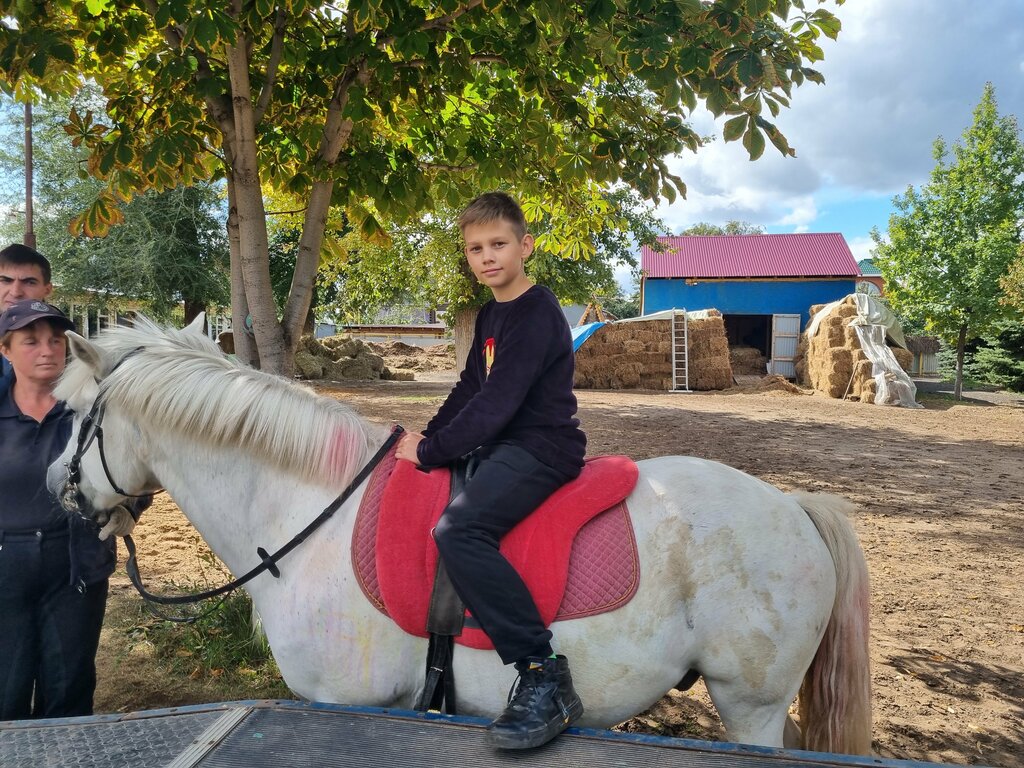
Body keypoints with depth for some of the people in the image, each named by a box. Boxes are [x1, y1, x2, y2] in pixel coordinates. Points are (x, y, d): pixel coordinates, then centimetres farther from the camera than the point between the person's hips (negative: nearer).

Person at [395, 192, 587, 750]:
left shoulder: (536, 314, -15)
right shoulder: (490, 315, 16)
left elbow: (496, 403, -20)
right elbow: (469, 389, 19)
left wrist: (431, 450, -14)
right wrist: (429, 435, 6)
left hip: (544, 446, -11)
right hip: (500, 444, 11)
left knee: (457, 527, -30)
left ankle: (545, 679, -25)